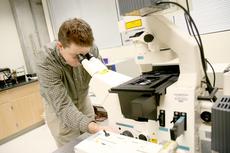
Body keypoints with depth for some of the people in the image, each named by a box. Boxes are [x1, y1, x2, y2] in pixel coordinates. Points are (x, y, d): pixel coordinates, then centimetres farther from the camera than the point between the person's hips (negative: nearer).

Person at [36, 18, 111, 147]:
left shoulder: (91, 49, -23)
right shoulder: (46, 61, -32)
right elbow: (63, 106, -36)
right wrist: (92, 127, -50)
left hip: (83, 100, 3)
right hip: (58, 106, -3)